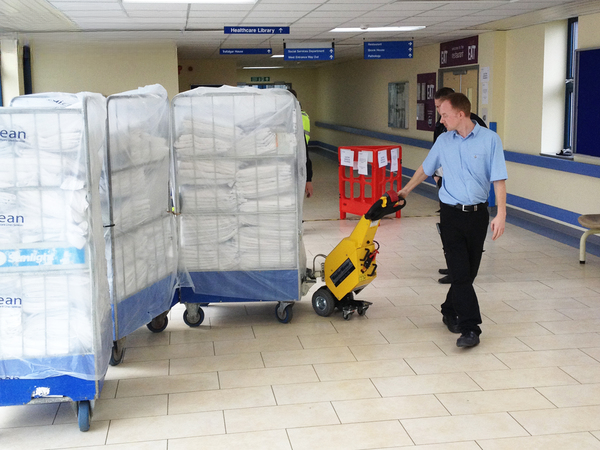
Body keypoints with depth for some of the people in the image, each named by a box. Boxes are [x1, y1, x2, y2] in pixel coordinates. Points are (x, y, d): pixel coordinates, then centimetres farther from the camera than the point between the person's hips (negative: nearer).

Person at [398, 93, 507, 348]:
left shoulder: (490, 140, -5)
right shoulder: (443, 141, 4)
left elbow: (499, 180, -6)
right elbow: (425, 169, 21)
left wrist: (501, 214, -14)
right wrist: (406, 190, 29)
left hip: (478, 214, 0)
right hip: (451, 214, 1)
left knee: (469, 271, 9)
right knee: (460, 272, -8)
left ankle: (450, 311, 31)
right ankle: (470, 328, -6)